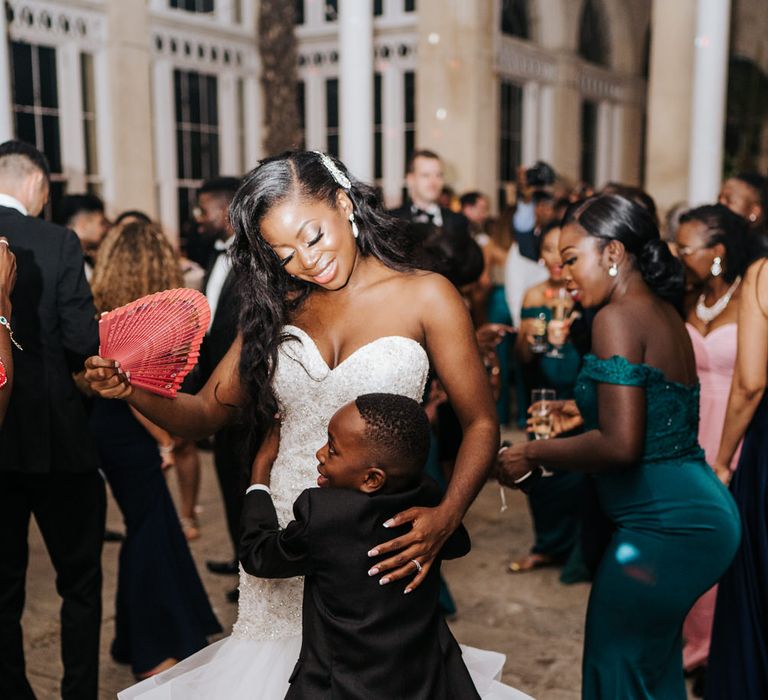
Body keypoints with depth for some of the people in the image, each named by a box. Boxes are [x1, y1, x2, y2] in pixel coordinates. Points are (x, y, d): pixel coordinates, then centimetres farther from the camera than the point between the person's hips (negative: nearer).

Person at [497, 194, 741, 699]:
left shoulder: (618, 318, -16)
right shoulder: (666, 314, 11)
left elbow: (620, 445, -23)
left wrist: (532, 454, -11)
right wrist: (586, 413, 21)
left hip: (663, 524, -10)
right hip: (705, 512, 10)